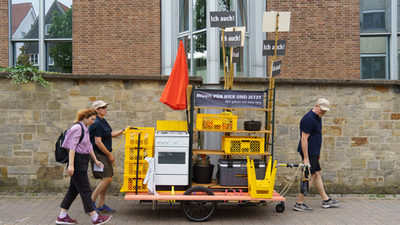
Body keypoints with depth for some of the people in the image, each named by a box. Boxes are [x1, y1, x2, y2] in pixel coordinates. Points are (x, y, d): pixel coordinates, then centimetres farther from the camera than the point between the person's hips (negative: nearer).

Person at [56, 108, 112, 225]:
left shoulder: (85, 129, 15)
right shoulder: (77, 128, -15)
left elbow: (89, 146, 22)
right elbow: (72, 147, -20)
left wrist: (95, 160, 22)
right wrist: (71, 165, -24)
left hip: (83, 162, 10)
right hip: (77, 161, -10)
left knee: (74, 189, 13)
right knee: (85, 191, -3)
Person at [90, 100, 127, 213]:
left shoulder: (103, 121, 14)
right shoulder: (96, 123, -16)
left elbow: (112, 134, 21)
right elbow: (98, 142, -20)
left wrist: (123, 131, 6)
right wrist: (109, 154, -15)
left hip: (104, 154, 10)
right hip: (99, 154, -10)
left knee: (106, 179, 10)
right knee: (107, 178, -12)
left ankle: (101, 205, 16)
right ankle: (91, 201, -2)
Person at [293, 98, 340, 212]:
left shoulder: (318, 118, 13)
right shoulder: (309, 119, -19)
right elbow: (304, 139, -22)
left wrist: (317, 153, 23)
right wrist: (306, 158, -24)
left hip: (313, 153, 10)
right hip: (308, 153, -10)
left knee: (318, 174, 16)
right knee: (309, 177, -6)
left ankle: (326, 200, 26)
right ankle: (299, 204, 1)